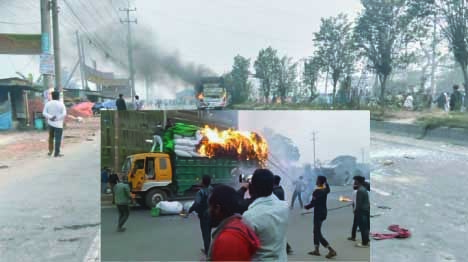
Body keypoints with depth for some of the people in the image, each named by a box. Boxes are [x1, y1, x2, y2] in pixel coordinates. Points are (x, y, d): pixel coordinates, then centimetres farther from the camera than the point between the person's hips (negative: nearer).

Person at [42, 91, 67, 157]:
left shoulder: (48, 103, 1)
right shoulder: (61, 104, -10)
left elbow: (44, 113, -4)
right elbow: (64, 114, -18)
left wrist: (50, 117, -12)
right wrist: (57, 118, -13)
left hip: (50, 123, 5)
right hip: (58, 124, -4)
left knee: (51, 138, 19)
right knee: (58, 139, 0)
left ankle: (50, 151, 24)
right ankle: (56, 153, 0)